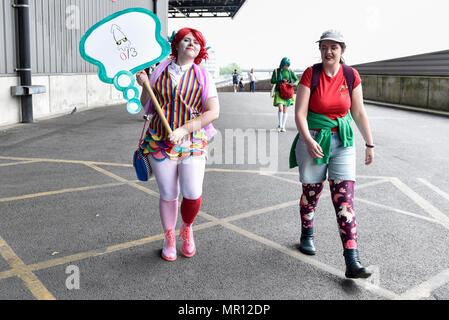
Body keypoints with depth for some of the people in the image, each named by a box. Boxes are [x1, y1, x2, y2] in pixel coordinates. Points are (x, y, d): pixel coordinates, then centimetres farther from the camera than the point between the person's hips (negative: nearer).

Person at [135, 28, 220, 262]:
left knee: (192, 194, -10)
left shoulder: (202, 76, 2)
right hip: (160, 143, 1)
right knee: (168, 195, 6)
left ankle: (187, 230, 22)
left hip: (192, 143, -1)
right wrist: (145, 85, -8)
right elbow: (147, 106, 11)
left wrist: (183, 130, -15)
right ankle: (169, 238, 30)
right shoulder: (160, 70, 5)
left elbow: (213, 112, -6)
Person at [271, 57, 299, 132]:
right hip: (279, 91, -2)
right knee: (280, 108, -17)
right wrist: (280, 80, -16)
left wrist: (294, 83, -17)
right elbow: (272, 81, -1)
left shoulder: (290, 71, 2)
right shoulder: (276, 71, -1)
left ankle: (283, 126, 14)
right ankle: (279, 124, 2)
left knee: (285, 110, 4)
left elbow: (297, 80, 5)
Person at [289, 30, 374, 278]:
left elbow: (358, 113, 7)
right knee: (311, 192, 9)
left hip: (342, 141, 1)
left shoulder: (351, 76, 1)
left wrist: (369, 144, 8)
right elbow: (300, 113, -11)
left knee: (344, 198, -6)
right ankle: (307, 235, 39)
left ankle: (352, 262, -6)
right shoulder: (311, 74, -6)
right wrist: (308, 141, -24)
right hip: (312, 140, -1)